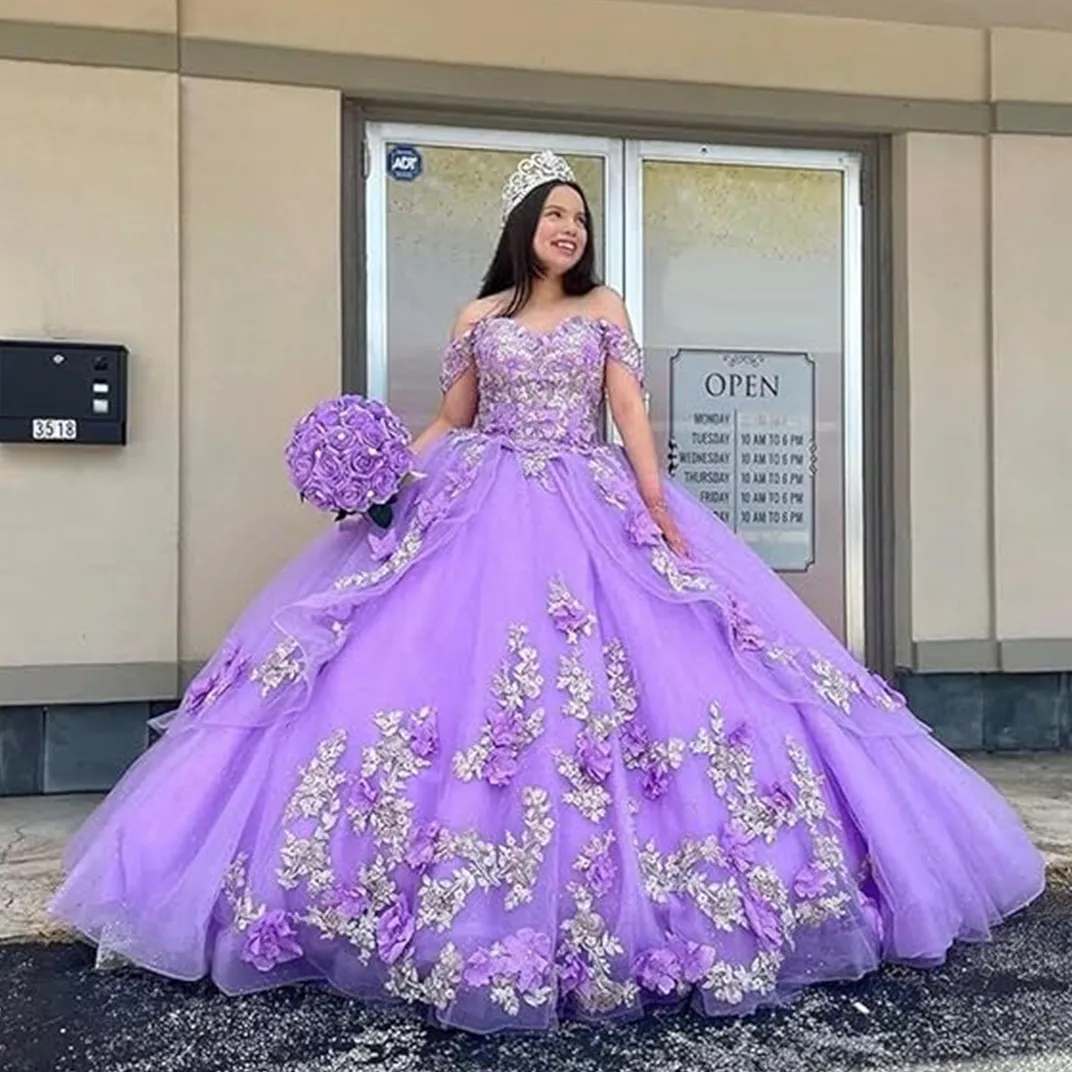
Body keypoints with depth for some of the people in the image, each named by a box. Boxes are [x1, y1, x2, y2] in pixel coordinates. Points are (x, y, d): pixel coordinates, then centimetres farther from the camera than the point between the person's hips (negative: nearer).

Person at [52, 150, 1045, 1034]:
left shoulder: (603, 308, 13)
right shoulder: (478, 318, 13)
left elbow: (630, 410, 4)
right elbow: (447, 424, 13)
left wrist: (658, 503, -10)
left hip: (591, 512, 1)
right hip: (481, 512, 0)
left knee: (627, 669, -9)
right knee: (458, 664, -11)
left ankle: (609, 900, 3)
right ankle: (463, 893, 1)